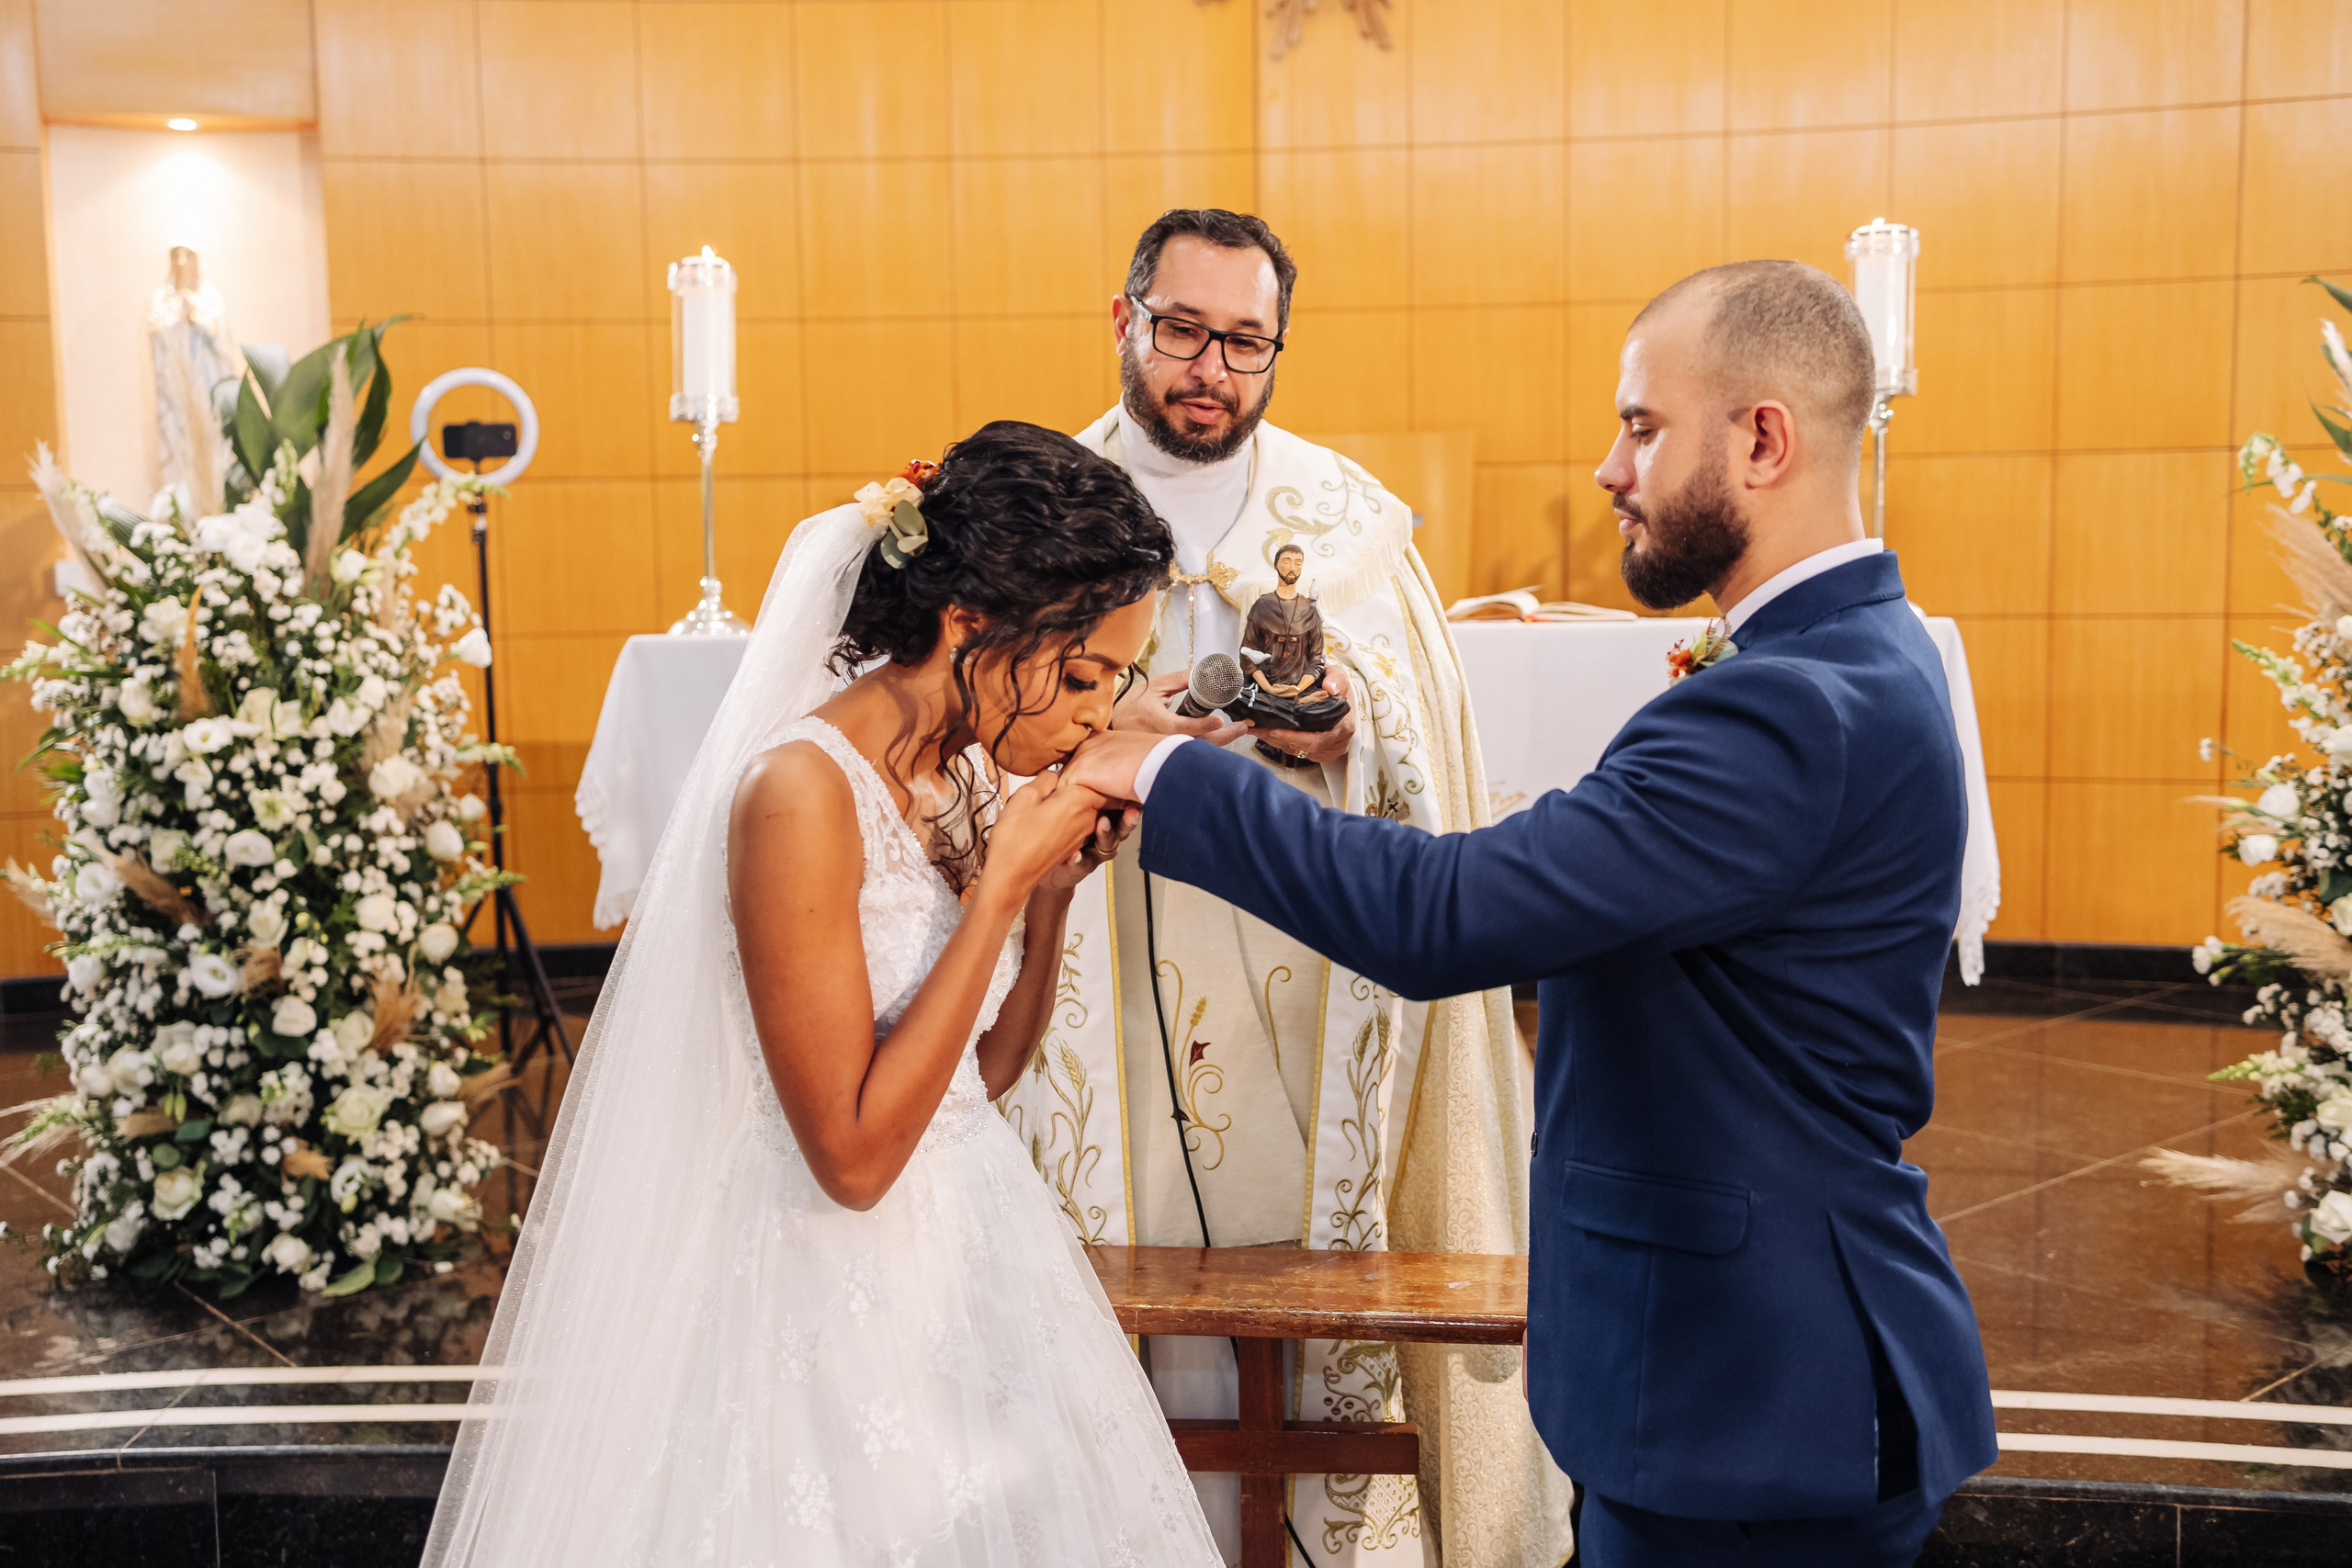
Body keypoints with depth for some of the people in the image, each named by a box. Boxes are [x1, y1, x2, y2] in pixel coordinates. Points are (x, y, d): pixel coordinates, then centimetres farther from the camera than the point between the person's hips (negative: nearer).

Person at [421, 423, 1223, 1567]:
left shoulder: (968, 773, 2)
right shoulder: (805, 790, -21)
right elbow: (854, 1152, -23)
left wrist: (1052, 884, -2)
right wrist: (1000, 881, -22)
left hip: (966, 1276, 8)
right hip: (831, 1305, -8)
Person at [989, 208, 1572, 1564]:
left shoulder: (1351, 517, 5)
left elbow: (1431, 746, 2)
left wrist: (1342, 728, -19)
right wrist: (1097, 727, -19)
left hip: (1322, 977, 0)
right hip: (1127, 978, 0)